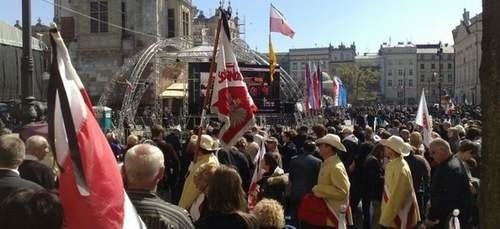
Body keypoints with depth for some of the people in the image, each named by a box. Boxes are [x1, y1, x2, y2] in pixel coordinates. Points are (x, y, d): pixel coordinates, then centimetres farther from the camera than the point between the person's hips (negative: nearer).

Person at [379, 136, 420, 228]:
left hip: (399, 217, -8)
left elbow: (396, 196, -23)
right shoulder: (392, 163, 3)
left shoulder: (401, 169, -24)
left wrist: (386, 218, -18)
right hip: (391, 212, 8)